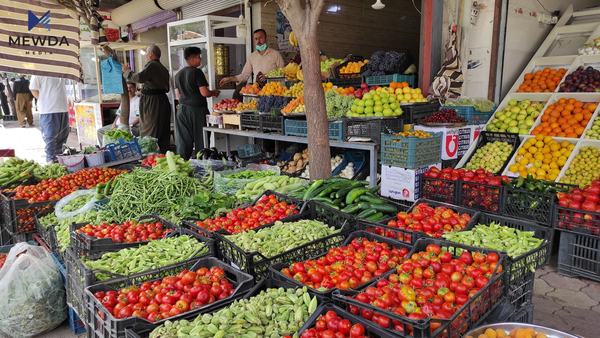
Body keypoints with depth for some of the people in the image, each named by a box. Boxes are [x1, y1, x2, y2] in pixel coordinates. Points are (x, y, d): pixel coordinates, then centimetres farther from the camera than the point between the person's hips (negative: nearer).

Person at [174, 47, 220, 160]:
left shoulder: (178, 74, 12)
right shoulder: (197, 72, -10)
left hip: (182, 109, 7)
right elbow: (204, 92, -15)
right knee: (200, 140, 1)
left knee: (183, 141, 8)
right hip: (197, 109, -6)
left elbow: (178, 95, 15)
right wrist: (213, 93, 3)